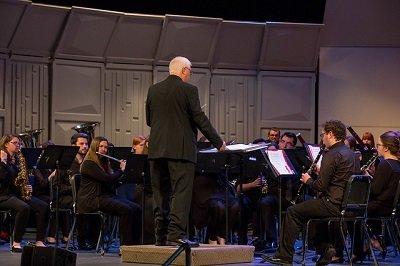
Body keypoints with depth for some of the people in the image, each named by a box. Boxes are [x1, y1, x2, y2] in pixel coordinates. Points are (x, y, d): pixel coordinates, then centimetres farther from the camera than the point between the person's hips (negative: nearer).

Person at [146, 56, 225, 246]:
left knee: (161, 193, 10)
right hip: (181, 149, -6)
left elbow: (149, 120, 15)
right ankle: (176, 234, -14)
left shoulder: (153, 90, 10)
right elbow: (200, 119, -7)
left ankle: (161, 236, 11)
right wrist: (218, 143, 1)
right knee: (181, 191, -5)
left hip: (157, 148, 6)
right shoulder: (188, 90, -6)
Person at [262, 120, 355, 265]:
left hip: (333, 204, -10)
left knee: (292, 212, 3)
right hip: (345, 203, 10)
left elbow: (321, 185, -19)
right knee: (304, 209, 29)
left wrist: (308, 180, -1)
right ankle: (326, 247, 19)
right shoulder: (349, 153, 13)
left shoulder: (332, 154, -16)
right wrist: (320, 171, 16)